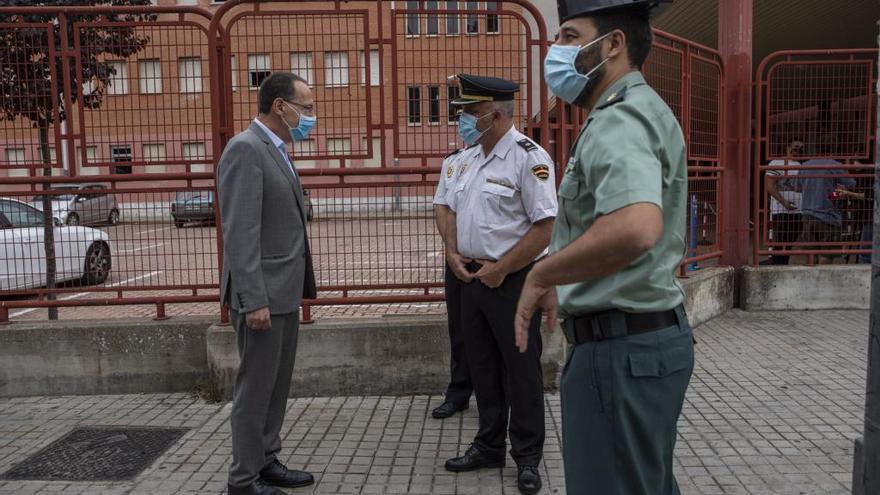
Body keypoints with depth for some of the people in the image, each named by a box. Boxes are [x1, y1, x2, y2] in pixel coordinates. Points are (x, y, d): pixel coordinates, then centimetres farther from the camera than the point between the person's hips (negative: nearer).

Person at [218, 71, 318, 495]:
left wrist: (297, 286, 15)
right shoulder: (245, 149, -15)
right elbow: (240, 233, -21)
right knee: (255, 388, 2)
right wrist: (254, 300, -23)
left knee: (277, 386, 16)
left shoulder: (277, 151, 14)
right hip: (263, 295, -9)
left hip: (285, 292, 9)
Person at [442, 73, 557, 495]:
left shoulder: (529, 158, -14)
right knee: (482, 366, 16)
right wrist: (453, 253, 2)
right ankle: (489, 446, 32)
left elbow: (543, 228, -18)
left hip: (512, 281, -7)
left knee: (521, 370, 4)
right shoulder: (468, 158, 10)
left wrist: (500, 269, -16)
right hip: (473, 279, 8)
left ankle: (527, 457, 20)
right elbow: (454, 211, 18)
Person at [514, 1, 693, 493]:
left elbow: (635, 228, -38)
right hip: (649, 335, 11)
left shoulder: (619, 120, -18)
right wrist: (564, 284, 20)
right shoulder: (639, 111, 15)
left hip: (622, 347, -11)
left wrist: (542, 275, -24)